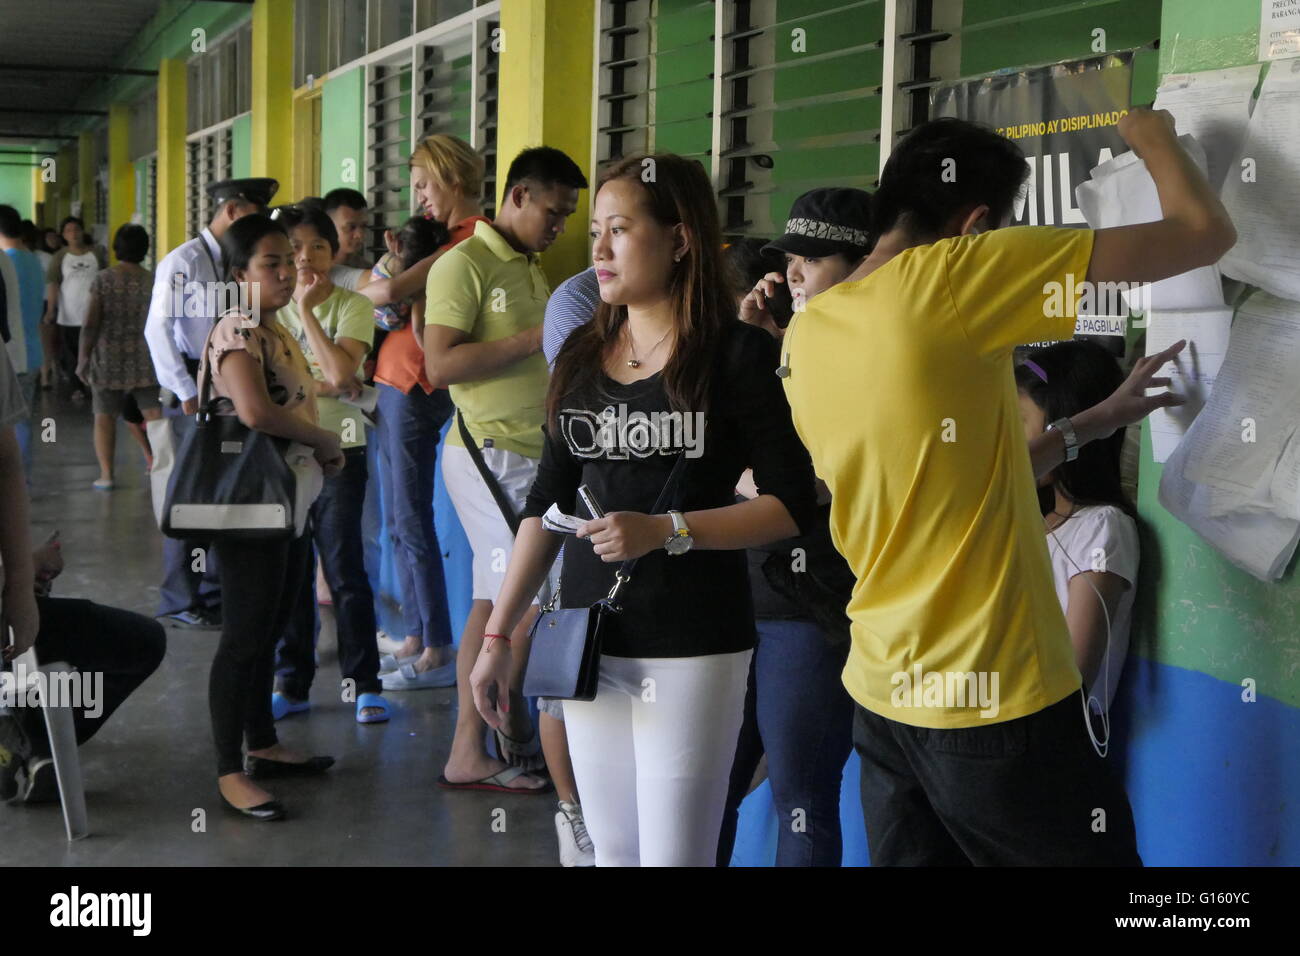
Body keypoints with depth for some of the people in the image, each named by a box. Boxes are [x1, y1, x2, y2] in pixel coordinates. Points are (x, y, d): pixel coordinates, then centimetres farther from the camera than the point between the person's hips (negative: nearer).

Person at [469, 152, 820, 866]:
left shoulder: (737, 353, -7)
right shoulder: (582, 357, 9)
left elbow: (792, 504, -10)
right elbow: (546, 506, 13)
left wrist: (665, 531, -20)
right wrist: (498, 633, 10)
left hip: (691, 646, -5)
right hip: (588, 639, 5)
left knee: (673, 854, -3)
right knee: (611, 851, 12)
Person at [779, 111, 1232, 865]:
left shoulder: (806, 336, 5)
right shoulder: (946, 278, -16)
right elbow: (1205, 232, -12)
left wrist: (1098, 421, 18)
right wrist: (1153, 135, 8)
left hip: (883, 697, 7)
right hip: (995, 702, -7)